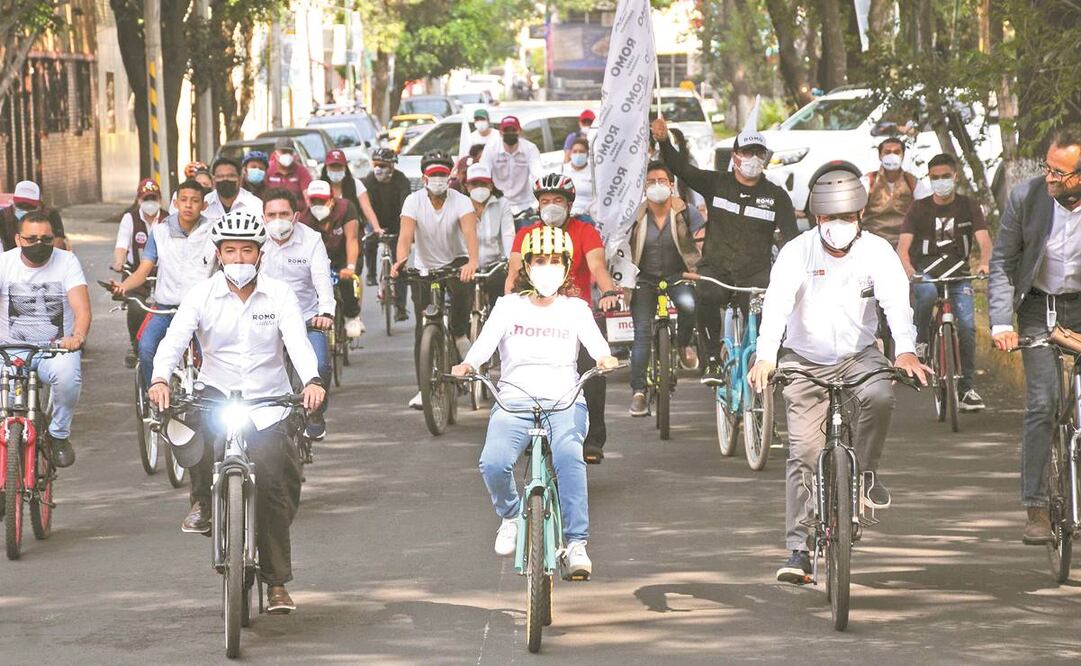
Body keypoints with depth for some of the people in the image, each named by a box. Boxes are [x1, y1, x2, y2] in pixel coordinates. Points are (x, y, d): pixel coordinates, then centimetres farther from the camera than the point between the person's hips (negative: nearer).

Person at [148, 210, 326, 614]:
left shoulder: (279, 295, -1)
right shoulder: (202, 296, -1)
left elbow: (297, 342, -15)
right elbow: (174, 340, -12)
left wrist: (312, 381, -35)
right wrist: (160, 379, -33)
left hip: (269, 403, 0)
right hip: (218, 394, 0)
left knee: (273, 485, -11)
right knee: (198, 427, -35)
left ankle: (276, 582, 3)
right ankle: (202, 502, -7)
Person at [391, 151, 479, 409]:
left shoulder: (461, 201, -15)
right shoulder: (414, 201, -13)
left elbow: (470, 233, -30)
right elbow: (406, 234, -25)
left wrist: (472, 262, -50)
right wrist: (400, 261, -47)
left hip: (455, 261, -2)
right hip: (424, 267, 2)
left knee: (461, 291, -37)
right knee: (423, 329, -2)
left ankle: (460, 334, -8)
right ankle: (423, 388, 4)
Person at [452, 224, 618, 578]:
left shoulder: (575, 308, 14)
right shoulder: (509, 306, 14)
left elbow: (594, 340, -5)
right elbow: (486, 341, -3)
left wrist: (605, 358, -30)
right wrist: (467, 364, -26)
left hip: (563, 401, 0)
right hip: (514, 399, 0)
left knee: (569, 456, -33)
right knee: (493, 463, -27)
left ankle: (576, 543, -30)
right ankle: (510, 516, 6)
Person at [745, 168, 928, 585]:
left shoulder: (876, 252, -9)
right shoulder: (797, 253, -12)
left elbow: (896, 302, -23)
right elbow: (777, 304, -26)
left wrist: (905, 351, -42)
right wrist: (765, 357, -42)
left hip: (858, 355, 1)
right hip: (805, 361, -1)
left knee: (880, 395, -32)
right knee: (804, 454, -8)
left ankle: (865, 472, -7)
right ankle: (799, 550, -5)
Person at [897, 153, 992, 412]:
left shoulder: (969, 206, 5)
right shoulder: (919, 208, 2)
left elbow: (984, 240, -7)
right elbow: (903, 245, -9)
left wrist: (984, 263, -30)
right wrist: (908, 270, -31)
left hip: (958, 274, 1)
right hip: (926, 272, -1)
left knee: (967, 326, -14)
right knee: (927, 293, -37)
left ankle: (967, 387, -6)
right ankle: (921, 341, -14)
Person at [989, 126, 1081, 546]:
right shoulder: (1025, 197, -14)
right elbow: (1002, 262, -4)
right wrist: (1002, 322, -13)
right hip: (1040, 307, 0)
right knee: (1042, 404, -10)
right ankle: (1036, 508, -8)